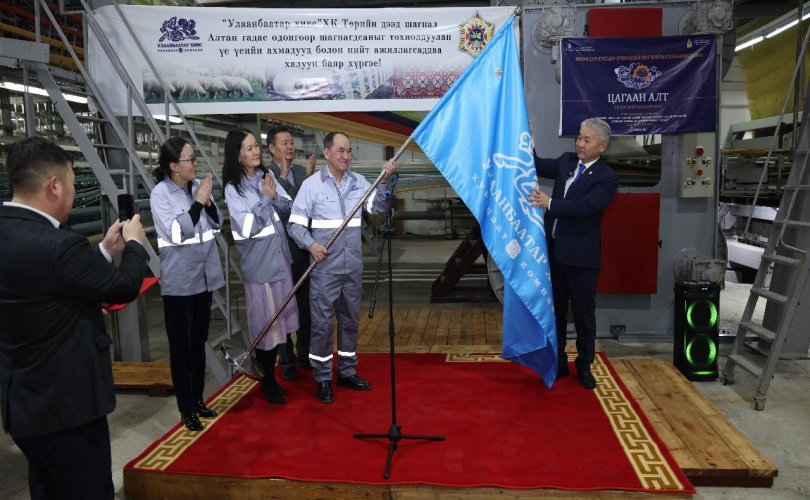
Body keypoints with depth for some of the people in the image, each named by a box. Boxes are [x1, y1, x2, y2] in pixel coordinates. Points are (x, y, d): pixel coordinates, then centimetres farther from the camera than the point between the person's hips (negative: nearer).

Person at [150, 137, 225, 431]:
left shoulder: (197, 186, 1)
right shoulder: (160, 193, -12)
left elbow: (217, 223, 6)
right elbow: (176, 232, -20)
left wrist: (208, 201, -12)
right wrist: (198, 201, -21)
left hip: (203, 275, 5)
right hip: (179, 280, -5)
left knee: (199, 342, 16)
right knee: (181, 346, 4)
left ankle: (198, 399, 31)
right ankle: (186, 410, 16)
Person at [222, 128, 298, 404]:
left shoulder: (267, 175, 4)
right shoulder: (233, 188, -12)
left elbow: (290, 210, 3)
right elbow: (249, 227, -20)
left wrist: (275, 197, -15)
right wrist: (265, 197, -15)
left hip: (280, 257, 5)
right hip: (259, 263, -5)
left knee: (282, 317, 15)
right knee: (266, 323, 5)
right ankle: (268, 381, 21)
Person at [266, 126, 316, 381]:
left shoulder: (303, 171, 6)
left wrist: (310, 176, -12)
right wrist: (283, 174, -21)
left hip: (305, 249, 5)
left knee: (306, 304, 15)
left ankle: (304, 353, 33)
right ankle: (286, 360, 22)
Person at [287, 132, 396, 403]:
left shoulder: (358, 182, 5)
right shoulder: (311, 184, -6)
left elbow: (378, 208, -4)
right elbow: (295, 224, -6)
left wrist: (384, 182, -18)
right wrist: (311, 244, -22)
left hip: (353, 266, 5)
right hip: (325, 267, -4)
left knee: (351, 320, 15)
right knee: (322, 323, 1)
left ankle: (347, 371, 31)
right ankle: (322, 378, 15)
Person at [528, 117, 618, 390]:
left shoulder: (607, 178, -11)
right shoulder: (566, 161, 8)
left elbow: (586, 206, -24)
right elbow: (538, 166, 14)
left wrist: (549, 203, -30)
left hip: (580, 255, -5)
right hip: (553, 249, 6)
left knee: (584, 313, 7)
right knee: (555, 310, 14)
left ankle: (584, 366, 25)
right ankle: (558, 363, 27)